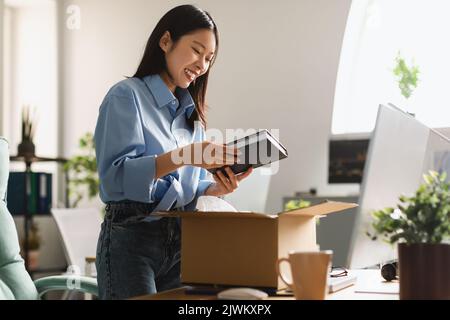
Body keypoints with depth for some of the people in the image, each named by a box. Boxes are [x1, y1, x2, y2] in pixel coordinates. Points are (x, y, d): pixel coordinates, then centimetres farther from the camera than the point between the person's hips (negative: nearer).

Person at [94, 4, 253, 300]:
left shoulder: (192, 112, 15)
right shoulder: (127, 95, -6)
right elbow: (116, 175, -19)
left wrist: (217, 187, -7)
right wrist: (182, 156, -31)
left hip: (183, 241, 6)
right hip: (131, 239, -6)